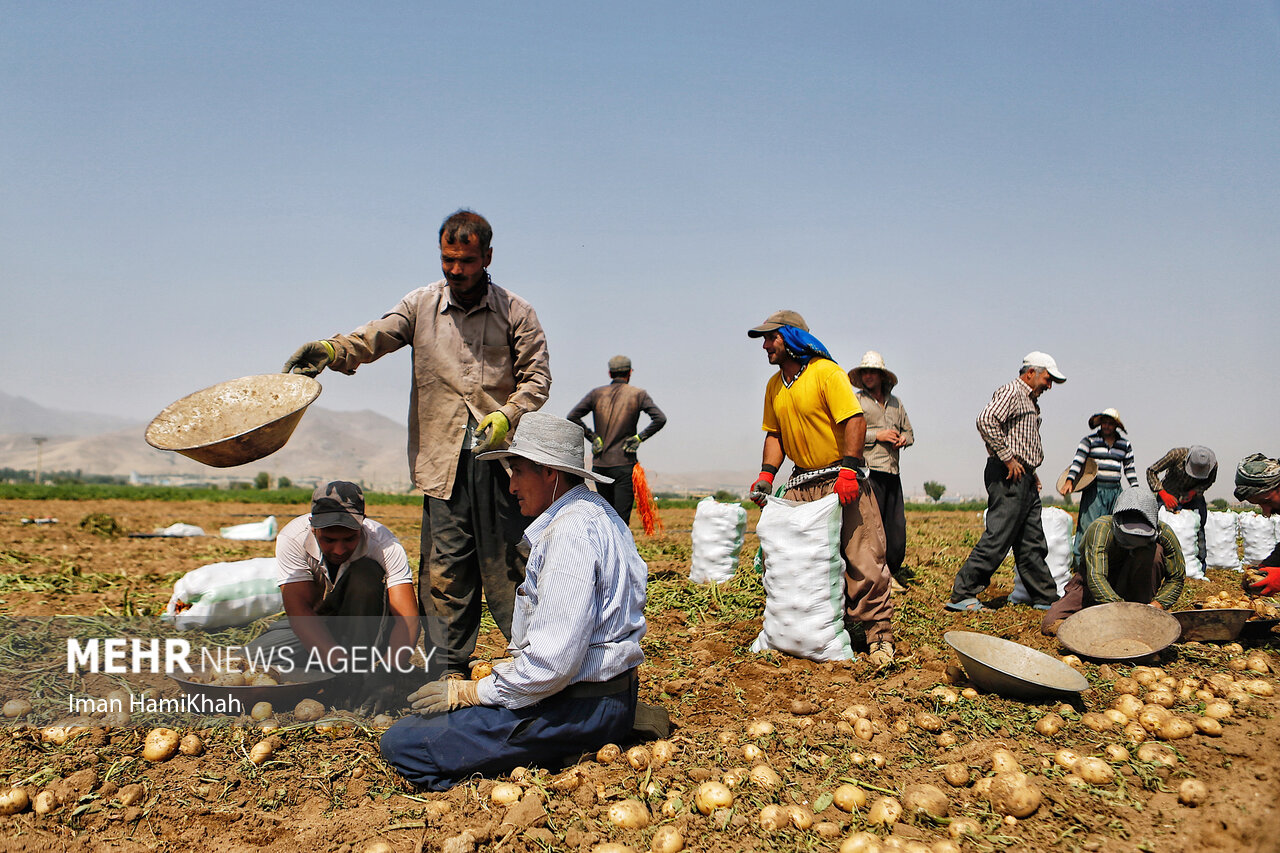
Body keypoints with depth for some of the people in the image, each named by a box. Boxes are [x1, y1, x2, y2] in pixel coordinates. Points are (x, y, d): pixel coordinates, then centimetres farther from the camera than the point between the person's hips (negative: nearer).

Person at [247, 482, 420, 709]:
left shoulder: (385, 544, -25)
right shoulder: (292, 538, -23)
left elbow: (407, 615, -32)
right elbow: (298, 608, -30)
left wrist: (390, 668, -51)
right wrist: (338, 661, -44)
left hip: (366, 626, -2)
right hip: (308, 626, 2)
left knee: (366, 572, -32)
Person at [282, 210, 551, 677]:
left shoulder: (515, 312, 7)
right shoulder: (421, 305, 8)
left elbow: (536, 376, 5)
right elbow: (376, 336, -6)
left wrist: (507, 416, -12)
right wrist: (332, 350, -26)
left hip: (501, 455, -1)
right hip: (444, 460, 1)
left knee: (508, 562, 3)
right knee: (444, 567, 4)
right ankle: (450, 667, 16)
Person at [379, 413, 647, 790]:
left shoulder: (570, 534, -20)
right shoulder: (595, 513, 12)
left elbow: (554, 663, -24)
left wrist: (472, 692, -11)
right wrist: (505, 669, 17)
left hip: (580, 706, -11)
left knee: (402, 744, -14)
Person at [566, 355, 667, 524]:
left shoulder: (597, 394, 7)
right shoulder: (638, 394, 1)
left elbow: (572, 417, -2)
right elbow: (660, 418, -10)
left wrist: (592, 437, 2)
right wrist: (639, 438, -3)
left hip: (599, 465, 3)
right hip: (624, 465, -3)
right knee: (621, 518, -6)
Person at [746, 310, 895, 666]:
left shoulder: (826, 372, -10)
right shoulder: (774, 386, 12)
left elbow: (854, 420, -16)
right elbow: (775, 434, 16)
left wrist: (849, 469, -24)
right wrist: (766, 474, 2)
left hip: (841, 480, -6)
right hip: (801, 484, 7)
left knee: (862, 559, -7)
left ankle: (879, 633, 2)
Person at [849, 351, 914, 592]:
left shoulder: (895, 402, 20)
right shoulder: (856, 401, 4)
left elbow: (908, 430, 29)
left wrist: (904, 438, 5)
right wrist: (877, 435, -12)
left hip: (892, 471, 6)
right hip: (869, 469, -6)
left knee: (897, 525, 5)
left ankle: (890, 574, 16)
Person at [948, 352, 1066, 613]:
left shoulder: (1031, 401, 25)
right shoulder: (1011, 392, -7)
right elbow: (986, 419, -25)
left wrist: (1032, 472, 18)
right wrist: (1007, 458, -22)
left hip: (1025, 478, 10)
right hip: (1008, 476, -10)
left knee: (1033, 544, 13)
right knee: (996, 539, -11)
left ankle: (1045, 597, 20)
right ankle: (961, 595, -8)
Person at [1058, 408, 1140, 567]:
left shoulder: (1125, 445, 13)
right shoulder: (1089, 440, 2)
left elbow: (1129, 468, 17)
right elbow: (1078, 460, -8)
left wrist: (1135, 489, 11)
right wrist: (1069, 481, -20)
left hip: (1115, 491, 4)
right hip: (1094, 490, -4)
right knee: (1088, 524, -8)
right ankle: (1078, 560, -4)